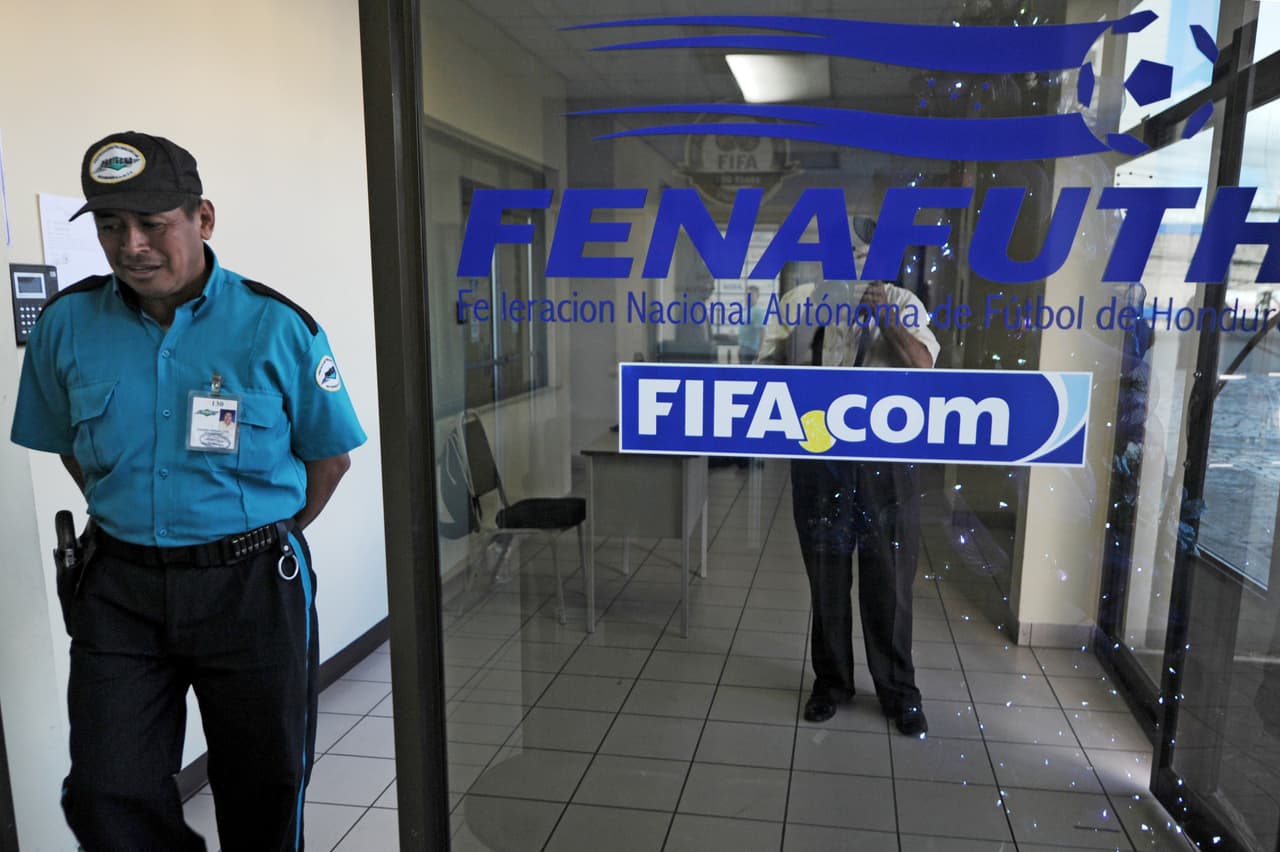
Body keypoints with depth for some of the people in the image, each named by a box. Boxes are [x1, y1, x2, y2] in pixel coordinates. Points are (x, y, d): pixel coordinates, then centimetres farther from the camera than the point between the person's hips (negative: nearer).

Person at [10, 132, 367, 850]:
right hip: (119, 589, 3)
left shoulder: (278, 326, -10)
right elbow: (70, 447, 15)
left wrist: (262, 541, 6)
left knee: (264, 793, 13)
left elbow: (329, 456, 0)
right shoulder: (66, 326, -1)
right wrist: (135, 525, 11)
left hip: (252, 587, -2)